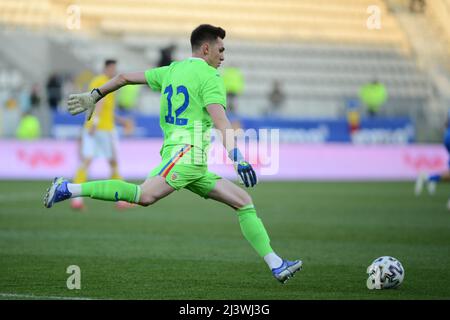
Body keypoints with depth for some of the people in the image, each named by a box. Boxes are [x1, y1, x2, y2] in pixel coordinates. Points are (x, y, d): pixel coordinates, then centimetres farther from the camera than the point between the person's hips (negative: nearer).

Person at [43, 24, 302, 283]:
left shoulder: (172, 70, 23)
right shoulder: (209, 75, -3)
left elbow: (125, 77, 27)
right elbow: (220, 120, -17)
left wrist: (94, 96, 38)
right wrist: (238, 158, -26)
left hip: (195, 165, 10)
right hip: (188, 150, -10)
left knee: (244, 201, 8)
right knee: (145, 196, -29)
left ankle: (277, 265, 3)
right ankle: (69, 189, -25)